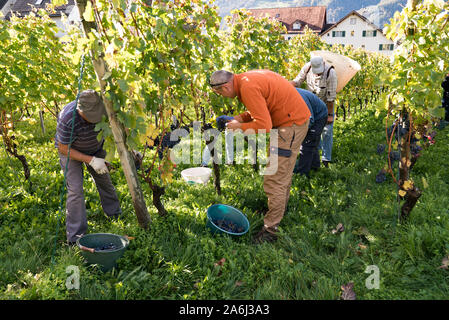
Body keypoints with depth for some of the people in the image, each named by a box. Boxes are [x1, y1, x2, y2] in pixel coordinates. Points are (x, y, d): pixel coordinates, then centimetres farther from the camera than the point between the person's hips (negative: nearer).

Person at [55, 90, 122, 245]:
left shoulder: (103, 107, -27)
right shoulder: (67, 119, -39)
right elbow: (63, 148, -27)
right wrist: (91, 160, -32)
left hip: (95, 148, 5)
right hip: (70, 150, -4)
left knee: (104, 180, 15)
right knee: (75, 190, -14)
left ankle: (115, 215, 38)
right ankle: (75, 237, -6)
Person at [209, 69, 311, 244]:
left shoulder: (248, 88, -23)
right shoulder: (245, 78, 9)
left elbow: (264, 125, -26)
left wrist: (239, 127, -11)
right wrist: (242, 117, 6)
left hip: (292, 123, -11)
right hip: (296, 117, 11)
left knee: (274, 178, -7)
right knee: (283, 172, 23)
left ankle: (271, 229, 2)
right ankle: (280, 208, 40)